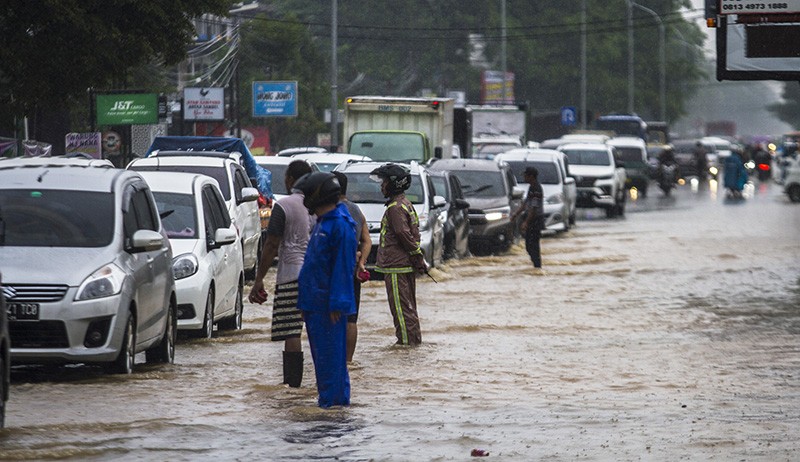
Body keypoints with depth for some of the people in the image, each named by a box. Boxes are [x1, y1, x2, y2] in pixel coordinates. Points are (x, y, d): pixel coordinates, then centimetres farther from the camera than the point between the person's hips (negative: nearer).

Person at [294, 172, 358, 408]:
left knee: (329, 353, -8)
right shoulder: (322, 222, 17)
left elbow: (343, 267, -18)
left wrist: (336, 303, -21)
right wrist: (305, 299, 21)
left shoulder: (340, 225, -15)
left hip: (328, 304, -10)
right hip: (314, 301, 10)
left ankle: (332, 399, -5)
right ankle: (335, 398, 19)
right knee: (320, 352, 13)